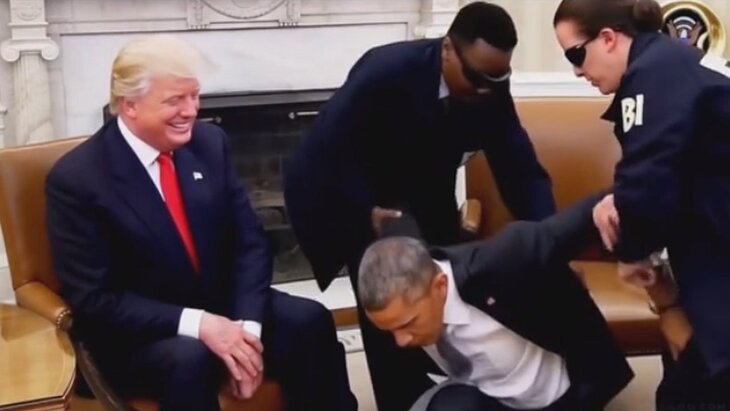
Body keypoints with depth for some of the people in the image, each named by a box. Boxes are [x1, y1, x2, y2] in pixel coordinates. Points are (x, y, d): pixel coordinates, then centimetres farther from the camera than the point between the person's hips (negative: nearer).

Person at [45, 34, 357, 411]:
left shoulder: (209, 143, 0)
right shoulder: (76, 178, -14)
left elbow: (249, 242, 0)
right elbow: (93, 298, -16)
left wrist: (247, 324, -17)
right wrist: (196, 324, -26)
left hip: (222, 308, 5)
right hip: (135, 334, -4)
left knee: (310, 321, -21)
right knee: (188, 358, -36)